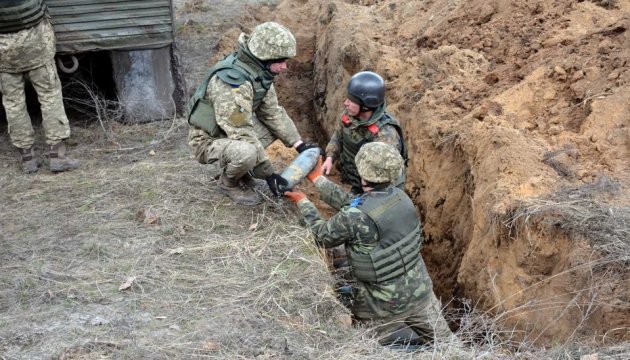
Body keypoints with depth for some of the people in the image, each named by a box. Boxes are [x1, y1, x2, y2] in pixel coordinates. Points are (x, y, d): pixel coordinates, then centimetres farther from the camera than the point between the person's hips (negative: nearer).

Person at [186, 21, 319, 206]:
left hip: (232, 129, 9)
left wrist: (299, 144, -3)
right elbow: (241, 134, -32)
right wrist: (268, 173, -27)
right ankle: (228, 182, -2)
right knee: (247, 152, -36)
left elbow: (272, 111, 4)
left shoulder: (259, 71, -5)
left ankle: (242, 173, 12)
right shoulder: (233, 81, -33)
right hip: (208, 140, -9)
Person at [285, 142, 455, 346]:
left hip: (386, 304, -6)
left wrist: (302, 202, 5)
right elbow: (352, 202, 7)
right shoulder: (399, 196, -6)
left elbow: (322, 237, -6)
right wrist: (317, 178, 13)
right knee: (443, 342, 26)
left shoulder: (354, 217, -26)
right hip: (420, 291, 7)